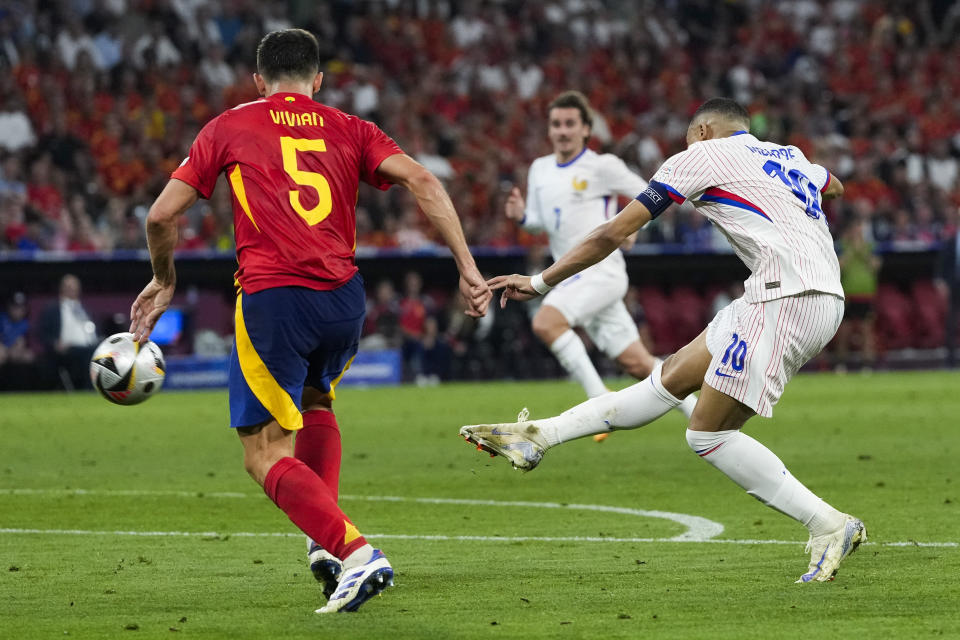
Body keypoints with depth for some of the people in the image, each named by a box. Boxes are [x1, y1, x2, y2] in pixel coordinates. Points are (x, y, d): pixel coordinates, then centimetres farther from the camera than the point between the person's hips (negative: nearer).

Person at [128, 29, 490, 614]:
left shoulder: (229, 128, 11)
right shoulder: (349, 130, 15)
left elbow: (162, 215, 7)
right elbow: (422, 181, 0)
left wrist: (165, 281, 25)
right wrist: (468, 269, -1)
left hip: (271, 298, -4)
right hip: (344, 299, 4)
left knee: (265, 455, 0)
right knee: (316, 401, 33)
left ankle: (354, 552, -20)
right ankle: (327, 542, 22)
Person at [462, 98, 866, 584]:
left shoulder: (701, 155, 6)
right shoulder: (790, 156, 24)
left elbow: (612, 234, 9)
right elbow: (833, 187, 51)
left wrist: (539, 282, 18)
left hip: (788, 297, -9)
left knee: (707, 433, -5)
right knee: (674, 377, 13)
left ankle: (829, 526, -7)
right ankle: (538, 436, 19)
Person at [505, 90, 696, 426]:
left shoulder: (602, 166, -6)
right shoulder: (540, 169, 13)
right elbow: (539, 221, 19)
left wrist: (633, 226, -14)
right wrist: (521, 215, -2)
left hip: (601, 270, -7)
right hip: (573, 277, 7)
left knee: (545, 322, -27)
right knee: (637, 364, 6)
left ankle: (600, 399, -19)